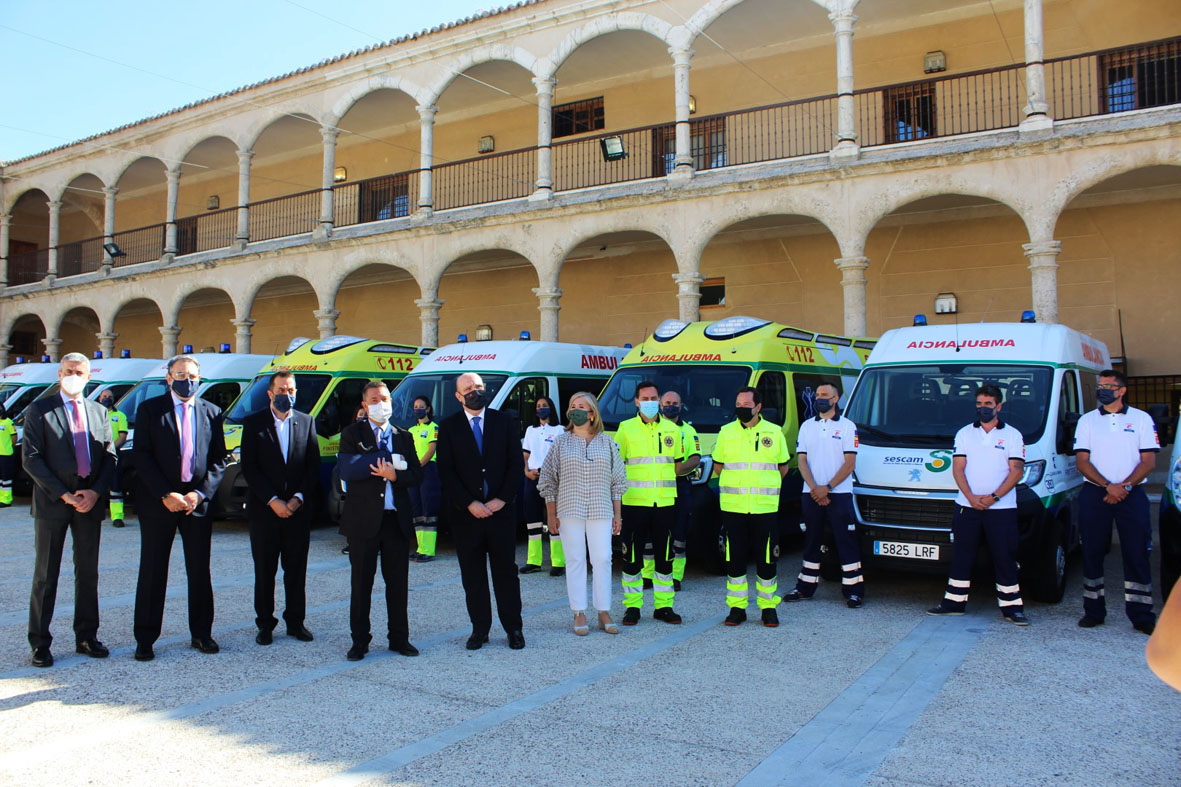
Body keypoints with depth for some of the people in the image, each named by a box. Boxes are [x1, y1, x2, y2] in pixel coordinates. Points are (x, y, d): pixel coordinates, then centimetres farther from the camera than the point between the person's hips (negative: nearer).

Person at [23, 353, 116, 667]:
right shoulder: (40, 410, 0)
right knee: (45, 576, 4)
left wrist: (95, 492, -9)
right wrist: (64, 495, -15)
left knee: (88, 573, 10)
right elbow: (31, 458, -8)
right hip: (52, 504, -4)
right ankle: (40, 643, 12)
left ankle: (86, 636, 20)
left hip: (90, 503, 4)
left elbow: (110, 456, 8)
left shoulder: (98, 412, 12)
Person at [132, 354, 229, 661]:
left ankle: (202, 633, 20)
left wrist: (200, 493, -8)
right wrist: (166, 495, -14)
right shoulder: (150, 410, 1)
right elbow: (142, 457, -5)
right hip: (157, 503, -2)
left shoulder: (211, 412, 8)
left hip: (197, 501, 2)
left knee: (200, 571, 8)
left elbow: (219, 459, 6)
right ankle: (145, 639, 14)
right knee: (153, 572, 4)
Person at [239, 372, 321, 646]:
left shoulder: (307, 422, 7)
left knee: (297, 570, 7)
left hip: (299, 510, 2)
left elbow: (313, 466, 5)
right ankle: (265, 624, 17)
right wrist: (272, 501, -12)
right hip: (263, 510, -1)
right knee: (264, 571, 5)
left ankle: (295, 622, 18)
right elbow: (248, 468, -5)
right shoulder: (254, 423, 1)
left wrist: (299, 498, -7)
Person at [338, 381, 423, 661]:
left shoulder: (404, 437, 11)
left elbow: (416, 475, 5)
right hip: (363, 519, -2)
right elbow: (347, 471, -15)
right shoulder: (352, 434, 1)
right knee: (361, 583, 6)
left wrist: (394, 476, -16)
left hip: (397, 520, 3)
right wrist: (392, 460, -14)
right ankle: (360, 641, 18)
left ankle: (399, 638, 20)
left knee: (398, 584, 8)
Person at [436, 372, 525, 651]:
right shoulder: (449, 427, 3)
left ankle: (513, 628, 14)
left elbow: (516, 464, 2)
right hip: (465, 513, 0)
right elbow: (446, 471, -3)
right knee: (472, 575, 6)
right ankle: (480, 628, 17)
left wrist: (502, 499, -8)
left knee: (506, 571, 4)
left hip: (501, 510, 0)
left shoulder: (505, 421, 5)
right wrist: (470, 504, -11)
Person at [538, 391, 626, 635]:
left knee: (603, 560, 0)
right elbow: (548, 480, 4)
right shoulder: (561, 442, 4)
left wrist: (617, 514, 6)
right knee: (575, 560, 1)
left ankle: (604, 613, 11)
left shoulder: (606, 443, 8)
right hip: (569, 511, -1)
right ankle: (579, 615, 8)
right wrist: (551, 515, -1)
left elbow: (617, 481, 10)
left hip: (601, 512, 1)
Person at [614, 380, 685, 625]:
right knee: (632, 557, 1)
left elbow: (677, 463, 17)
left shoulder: (672, 430, 10)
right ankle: (632, 607, 12)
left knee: (664, 557, 8)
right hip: (634, 502, -3)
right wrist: (627, 484, -4)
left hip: (665, 502, 3)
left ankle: (663, 606, 18)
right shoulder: (626, 429, 1)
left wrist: (662, 482, 6)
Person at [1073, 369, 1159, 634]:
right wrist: (1108, 486, -11)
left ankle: (1141, 616, 4)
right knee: (1092, 555, 4)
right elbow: (1082, 462, 2)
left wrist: (1125, 486, -13)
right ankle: (1093, 611, 12)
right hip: (1094, 495, 1)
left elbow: (1148, 461, 1)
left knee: (1137, 556, -1)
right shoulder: (1087, 420, 9)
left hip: (1131, 495, -1)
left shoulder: (1142, 419, 6)